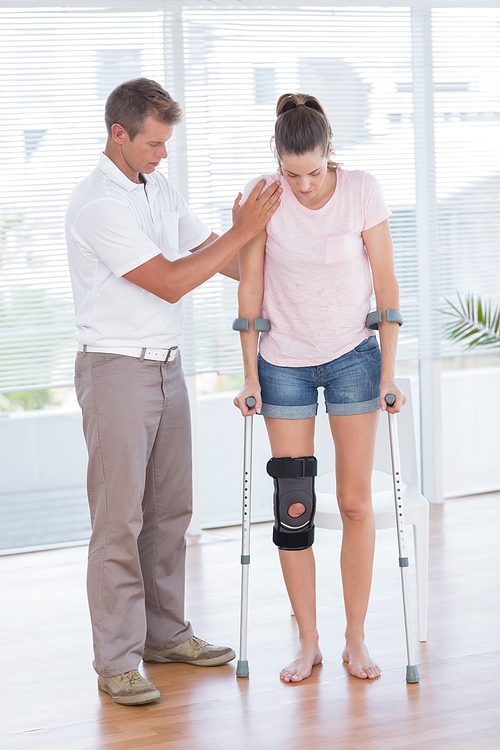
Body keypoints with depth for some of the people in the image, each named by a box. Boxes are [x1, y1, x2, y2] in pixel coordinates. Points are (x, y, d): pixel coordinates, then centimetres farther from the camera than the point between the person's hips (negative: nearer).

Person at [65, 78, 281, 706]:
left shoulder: (159, 189, 11)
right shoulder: (97, 203, -16)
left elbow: (211, 255, 17)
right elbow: (169, 282, -19)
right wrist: (242, 231, -17)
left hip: (165, 365, 8)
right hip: (116, 370, -8)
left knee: (170, 509, 11)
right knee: (120, 517, -6)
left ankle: (165, 634, 22)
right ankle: (116, 661, -1)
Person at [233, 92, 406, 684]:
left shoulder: (361, 192, -14)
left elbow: (386, 286, -7)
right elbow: (249, 291, -4)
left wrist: (388, 373, -8)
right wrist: (250, 377, -4)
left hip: (353, 356, -1)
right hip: (284, 362, 1)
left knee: (355, 502, 1)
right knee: (293, 506, 1)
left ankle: (356, 639, 12)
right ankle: (308, 643, 12)